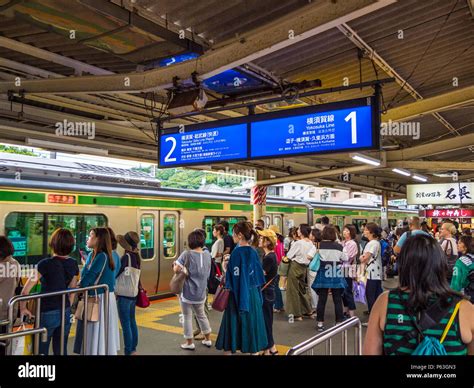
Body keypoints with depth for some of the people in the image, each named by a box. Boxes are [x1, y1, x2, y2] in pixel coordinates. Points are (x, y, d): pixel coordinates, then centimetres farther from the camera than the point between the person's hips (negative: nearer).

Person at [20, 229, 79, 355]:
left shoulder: (45, 264, -16)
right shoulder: (73, 264, 0)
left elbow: (26, 290, -15)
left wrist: (23, 308, -2)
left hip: (47, 313, -5)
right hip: (65, 313, 5)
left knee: (42, 351, 10)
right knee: (61, 350, 15)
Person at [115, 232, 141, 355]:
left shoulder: (126, 257, -16)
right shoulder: (136, 256, 7)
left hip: (124, 295, -8)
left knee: (126, 324, -1)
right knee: (132, 321, 17)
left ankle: (128, 352, 5)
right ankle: (133, 349, 26)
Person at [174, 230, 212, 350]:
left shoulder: (187, 254, -15)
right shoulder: (207, 255, 2)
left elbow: (176, 270, -18)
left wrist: (174, 265, 2)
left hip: (188, 292, -5)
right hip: (201, 292, 5)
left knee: (187, 317, 10)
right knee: (201, 315, 23)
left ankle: (189, 343, 18)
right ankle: (208, 339, 31)